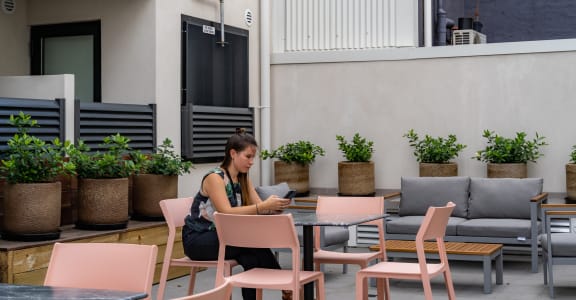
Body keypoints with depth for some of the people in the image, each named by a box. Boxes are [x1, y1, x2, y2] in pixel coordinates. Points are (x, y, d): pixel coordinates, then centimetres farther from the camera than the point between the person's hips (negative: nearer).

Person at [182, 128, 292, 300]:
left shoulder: (243, 178, 7)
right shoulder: (214, 177, -18)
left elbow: (257, 205, -3)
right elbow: (227, 213, -30)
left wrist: (273, 206, -26)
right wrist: (265, 206, -37)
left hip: (220, 237, 7)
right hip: (197, 240, -7)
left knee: (252, 257, -26)